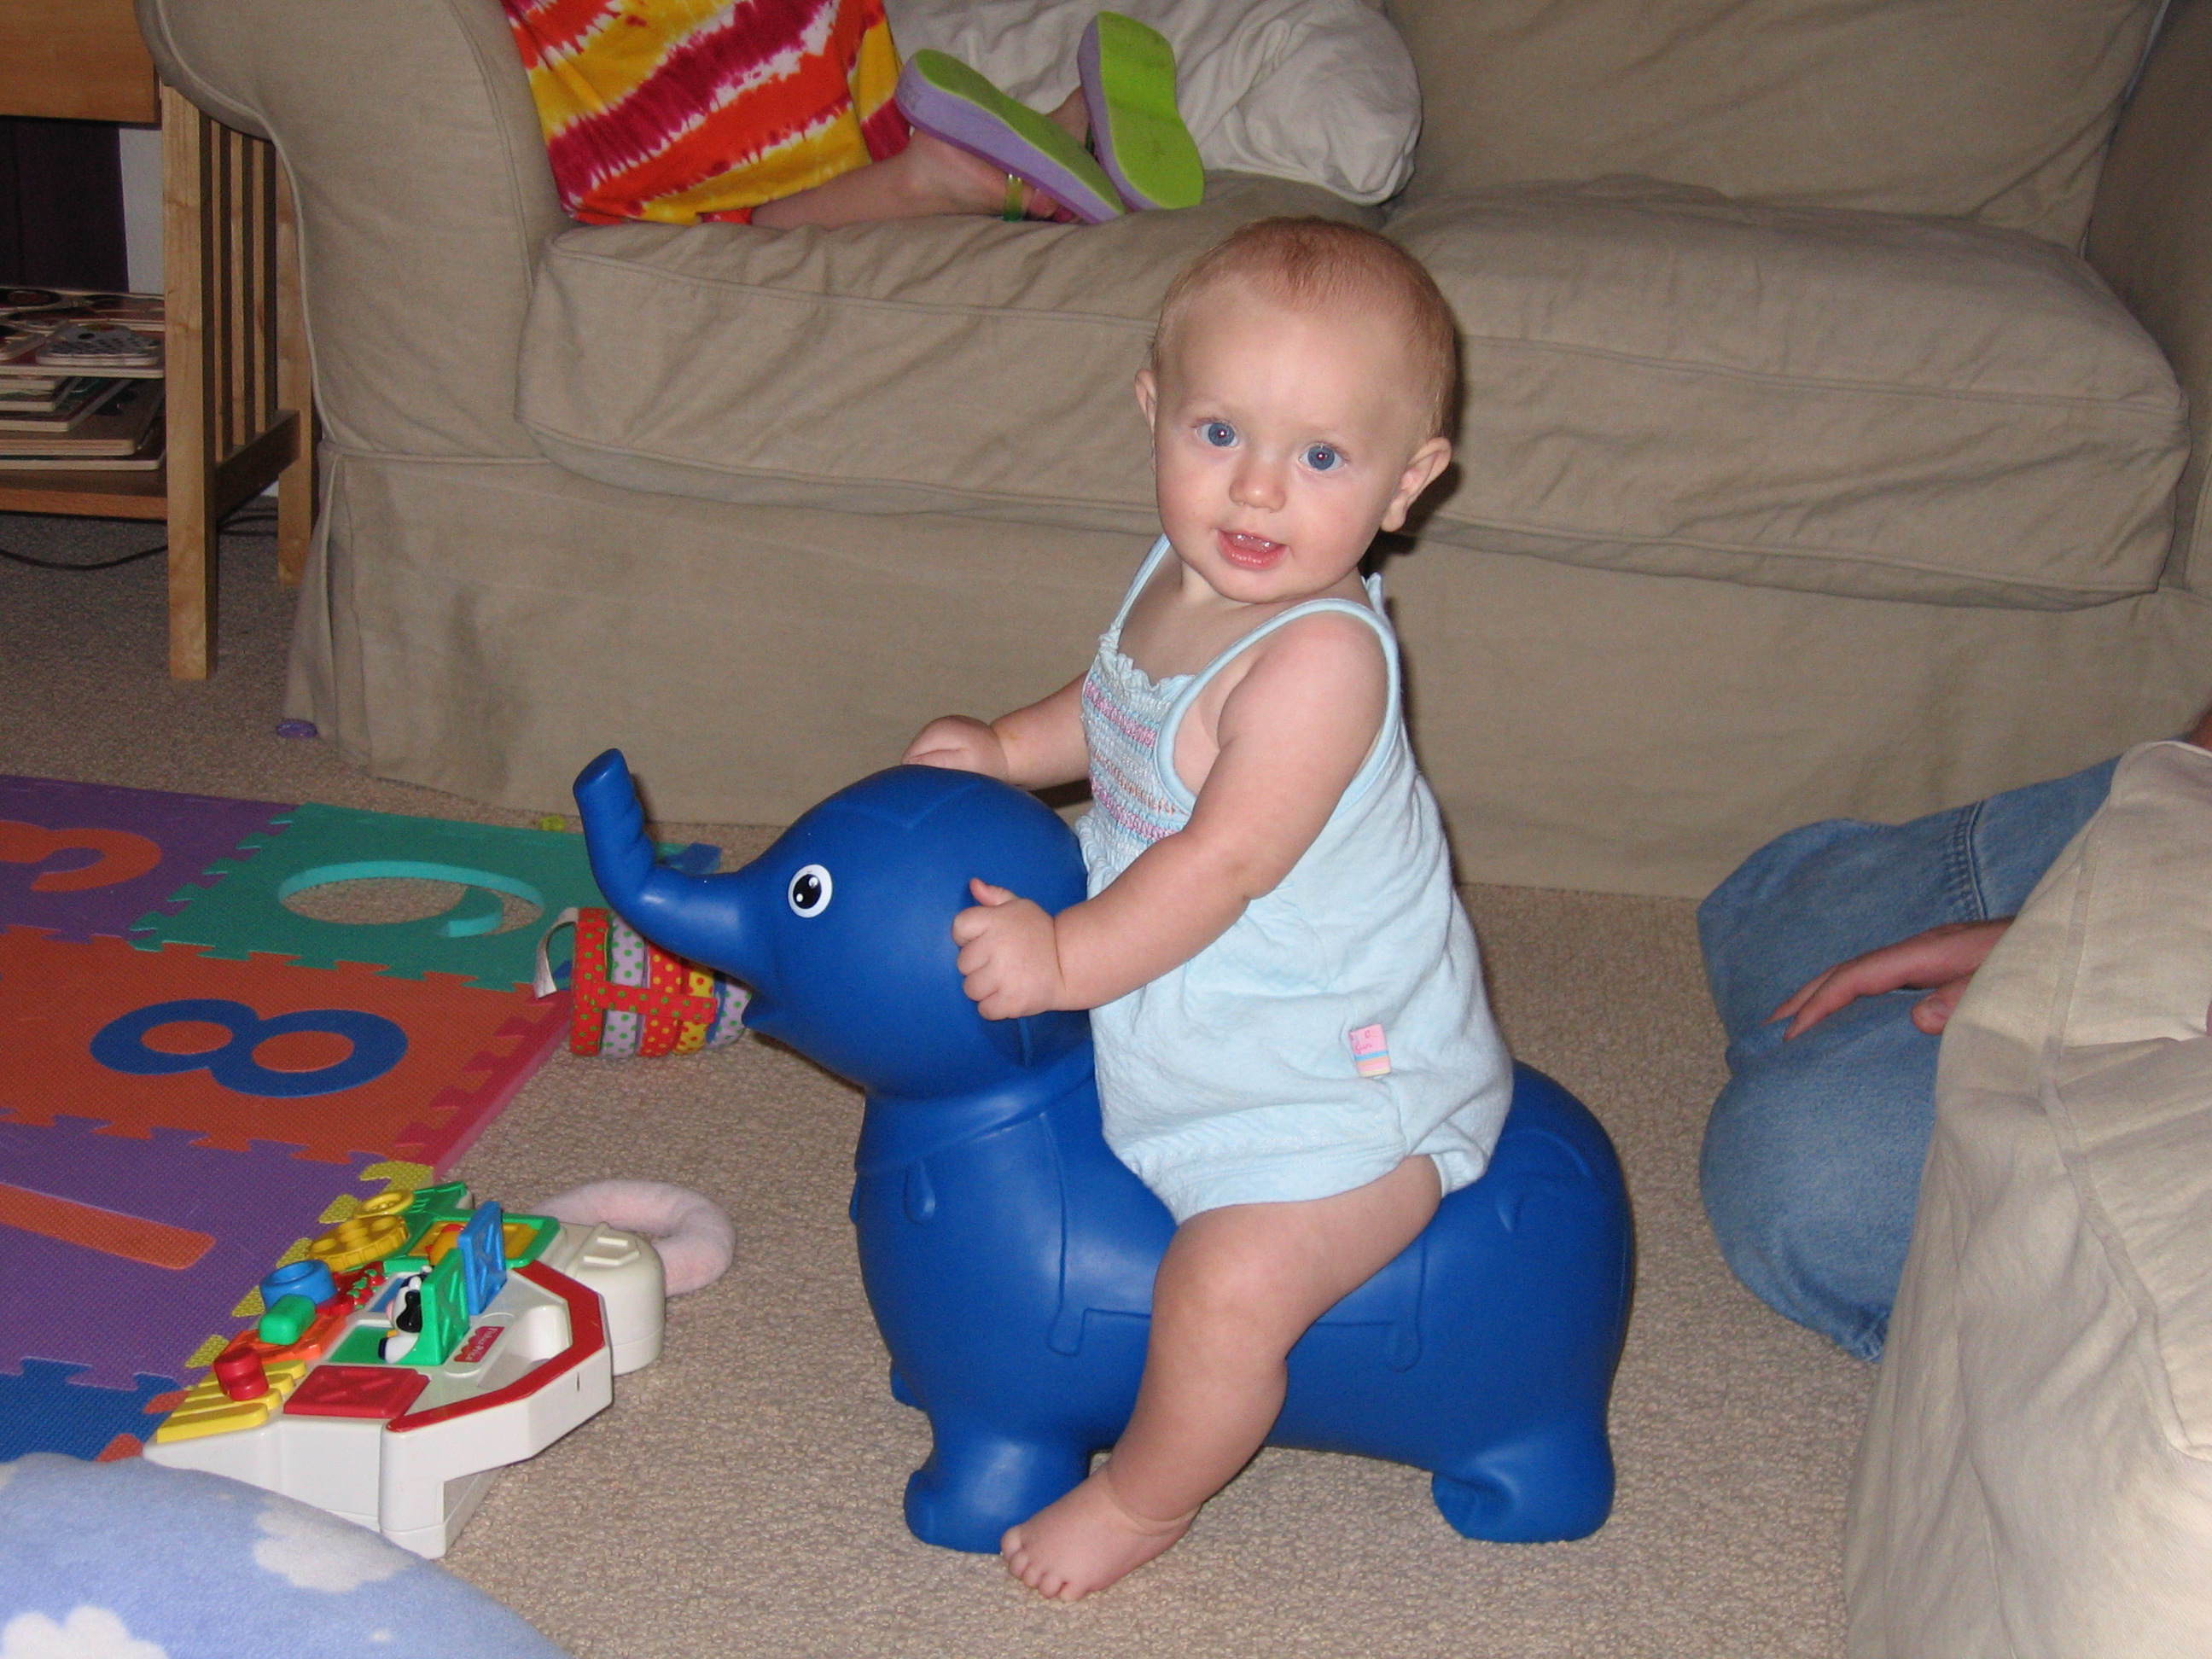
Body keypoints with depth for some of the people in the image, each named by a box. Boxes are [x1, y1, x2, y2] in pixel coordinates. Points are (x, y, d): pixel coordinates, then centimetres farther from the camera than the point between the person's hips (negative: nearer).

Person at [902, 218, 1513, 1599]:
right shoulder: (1185, 580, -2)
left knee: (1229, 1287, -23)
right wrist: (1011, 745, 5)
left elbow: (1225, 861, -33)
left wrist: (1068, 960, -32)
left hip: (1338, 1080, -9)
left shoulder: (1321, 655, -30)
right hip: (1181, 1011, 10)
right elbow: (1124, 715, 19)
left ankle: (1149, 1496, 7)